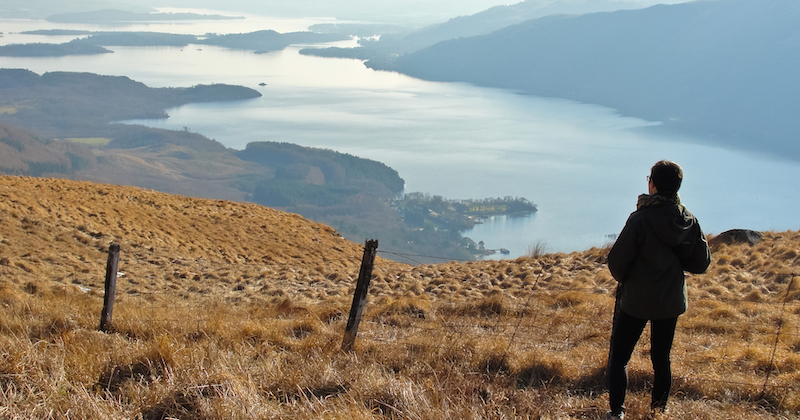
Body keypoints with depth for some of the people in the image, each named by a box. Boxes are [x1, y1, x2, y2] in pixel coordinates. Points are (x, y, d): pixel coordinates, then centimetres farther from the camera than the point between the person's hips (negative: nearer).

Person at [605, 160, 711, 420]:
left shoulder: (640, 219, -20)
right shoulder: (689, 221, -5)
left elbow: (616, 260, -16)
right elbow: (701, 264, 2)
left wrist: (622, 279, 5)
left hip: (636, 301, -5)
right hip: (671, 301, 5)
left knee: (619, 357, 6)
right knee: (661, 358, 18)